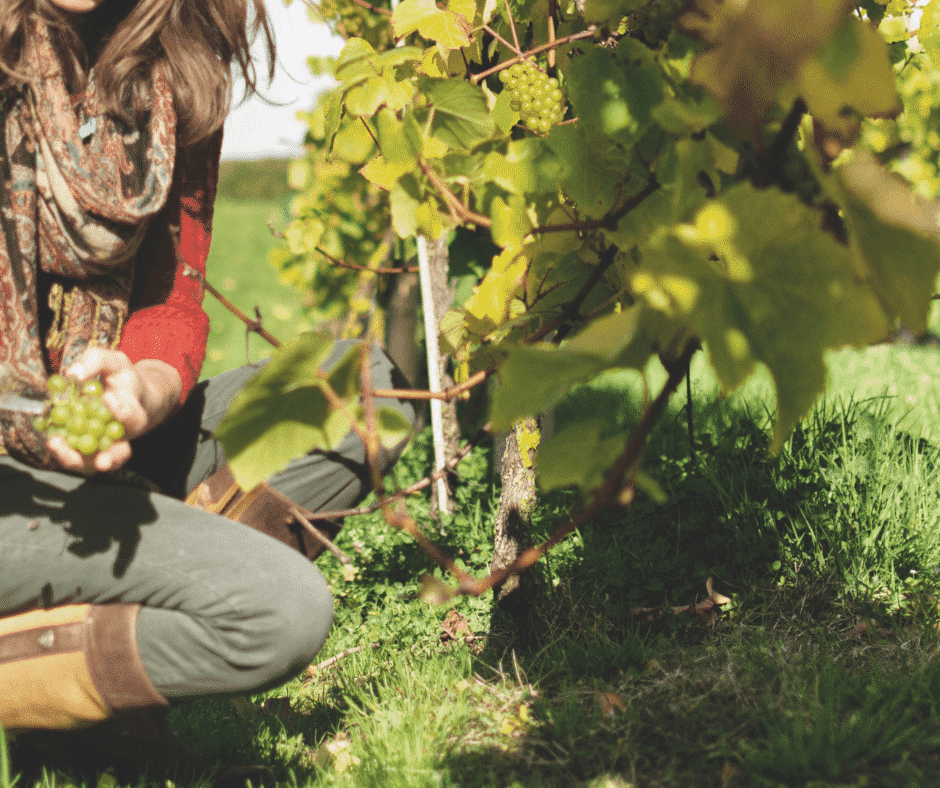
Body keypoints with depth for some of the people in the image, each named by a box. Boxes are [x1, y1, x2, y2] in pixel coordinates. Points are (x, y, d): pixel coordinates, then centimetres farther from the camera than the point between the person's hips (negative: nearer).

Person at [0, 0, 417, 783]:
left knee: (363, 384, -3)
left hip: (88, 443, 8)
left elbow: (173, 297, 4)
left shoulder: (173, 80, 4)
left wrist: (143, 393, -21)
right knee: (285, 608, -21)